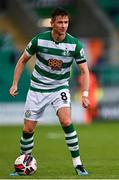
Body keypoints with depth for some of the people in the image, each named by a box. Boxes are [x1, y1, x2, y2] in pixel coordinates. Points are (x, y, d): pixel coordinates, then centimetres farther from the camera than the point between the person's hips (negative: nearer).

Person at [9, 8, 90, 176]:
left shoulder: (74, 44, -14)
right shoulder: (39, 40, -14)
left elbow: (84, 71, -8)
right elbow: (23, 60, 2)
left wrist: (85, 94, -21)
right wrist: (15, 84, -1)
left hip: (60, 88, -1)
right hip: (37, 88, 1)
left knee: (66, 121, -24)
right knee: (28, 129, 2)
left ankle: (77, 163, -15)